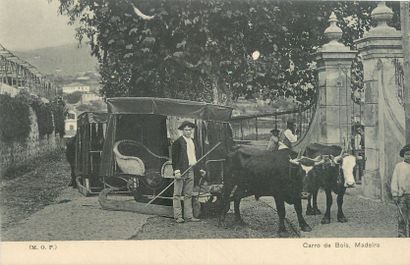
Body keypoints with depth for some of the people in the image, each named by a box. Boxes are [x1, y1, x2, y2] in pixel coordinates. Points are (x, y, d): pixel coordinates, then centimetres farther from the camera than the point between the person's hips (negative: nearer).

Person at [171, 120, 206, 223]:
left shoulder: (194, 142, 16)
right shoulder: (178, 142, -5)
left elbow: (197, 156, 22)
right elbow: (174, 157, -10)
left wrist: (200, 169, 14)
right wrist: (176, 171, -17)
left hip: (191, 171, 7)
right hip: (181, 171, -7)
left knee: (188, 195, 10)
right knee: (177, 194, -1)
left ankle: (189, 216, 14)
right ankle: (178, 216, 1)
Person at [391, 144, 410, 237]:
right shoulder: (398, 166, 5)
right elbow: (394, 181, 5)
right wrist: (395, 194, -2)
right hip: (402, 195, -1)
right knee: (402, 217, 0)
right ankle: (402, 235, 8)